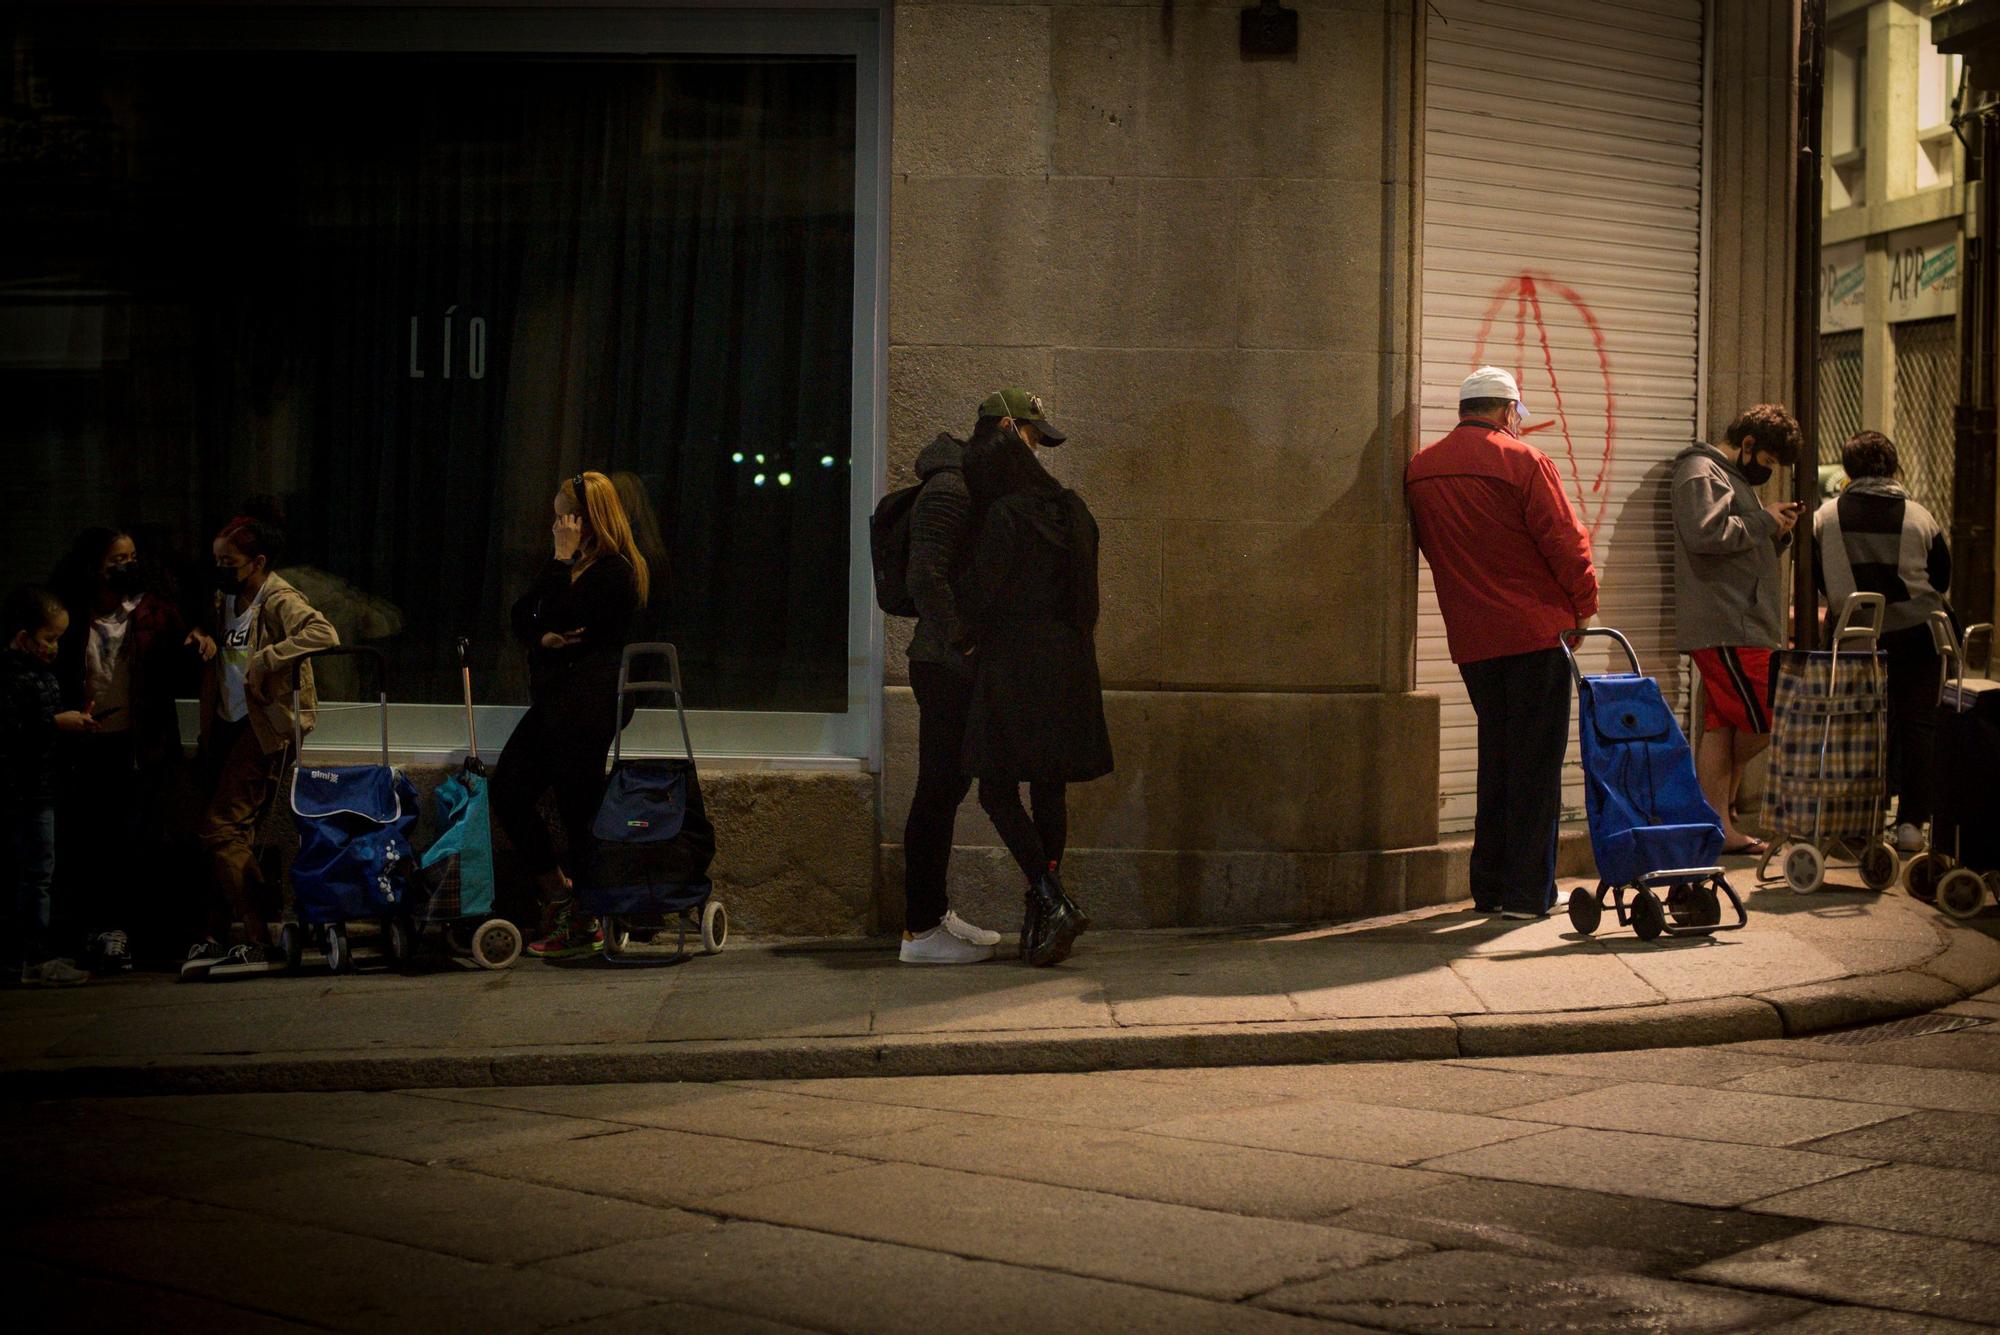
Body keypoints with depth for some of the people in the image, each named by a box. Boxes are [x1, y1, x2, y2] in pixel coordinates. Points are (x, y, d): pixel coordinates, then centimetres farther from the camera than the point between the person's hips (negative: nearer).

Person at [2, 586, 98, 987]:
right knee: (36, 870, -9)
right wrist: (58, 723, -21)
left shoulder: (38, 672, 16)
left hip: (39, 786, 10)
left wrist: (74, 720, 10)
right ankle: (33, 960, -6)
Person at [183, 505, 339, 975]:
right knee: (231, 832, 12)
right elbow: (213, 631, 29)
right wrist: (201, 634, 5)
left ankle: (261, 944, -10)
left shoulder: (279, 600, -16)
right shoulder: (228, 598, 10)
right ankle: (216, 936, 19)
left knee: (223, 829, -12)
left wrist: (263, 660, -30)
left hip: (265, 724, -9)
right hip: (228, 723, 9)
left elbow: (324, 635, -34)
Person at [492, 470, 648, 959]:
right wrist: (543, 638, -8)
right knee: (508, 791, 10)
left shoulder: (614, 569, -12)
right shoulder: (575, 564, 17)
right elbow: (522, 615, 12)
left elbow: (559, 618, -20)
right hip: (555, 698, 10)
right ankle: (558, 893, 20)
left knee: (580, 808, -4)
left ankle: (588, 923, 6)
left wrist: (562, 558, -14)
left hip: (588, 702, -10)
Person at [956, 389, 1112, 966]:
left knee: (998, 791, -3)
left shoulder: (1004, 515, -13)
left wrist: (964, 638, 6)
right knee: (1050, 791, 10)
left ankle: (1053, 901, -15)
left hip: (1014, 665, -7)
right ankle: (1043, 914, 14)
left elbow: (982, 593, -10)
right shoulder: (1072, 510, 9)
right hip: (1069, 665, 7)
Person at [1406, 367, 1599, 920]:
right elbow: (1565, 541, -11)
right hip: (1536, 631, -5)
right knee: (1536, 760, 0)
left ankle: (1489, 886, 18)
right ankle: (1527, 890, 0)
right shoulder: (1522, 461, -10)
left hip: (1471, 640, 6)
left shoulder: (1419, 470, 8)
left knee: (1496, 755, 16)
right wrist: (1584, 605, 2)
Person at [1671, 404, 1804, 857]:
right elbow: (1705, 534, -25)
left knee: (1722, 727, 6)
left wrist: (1777, 534, 10)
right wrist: (1763, 522, -12)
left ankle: (1721, 828, 5)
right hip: (1724, 627, -10)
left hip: (1742, 627, 10)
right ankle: (1722, 802, 11)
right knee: (1763, 723, -9)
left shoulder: (1736, 479, 25)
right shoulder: (1701, 474, -8)